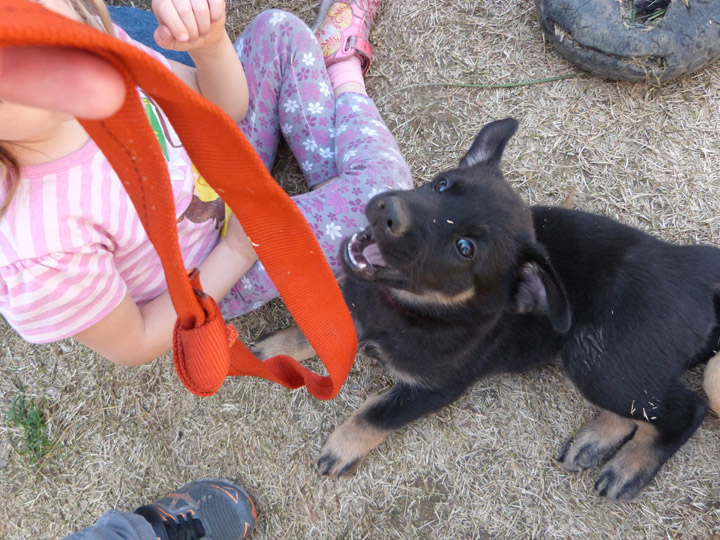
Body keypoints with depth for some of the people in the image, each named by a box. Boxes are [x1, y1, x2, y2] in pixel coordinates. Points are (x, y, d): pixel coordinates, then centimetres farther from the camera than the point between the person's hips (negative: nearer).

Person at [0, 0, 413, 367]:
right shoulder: (38, 254, -40)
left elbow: (222, 107, -9)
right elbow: (134, 346, -20)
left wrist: (210, 44, -32)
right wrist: (239, 249, -20)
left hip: (213, 181, 6)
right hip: (206, 282, -5)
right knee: (382, 186, -21)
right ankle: (346, 87, 13)